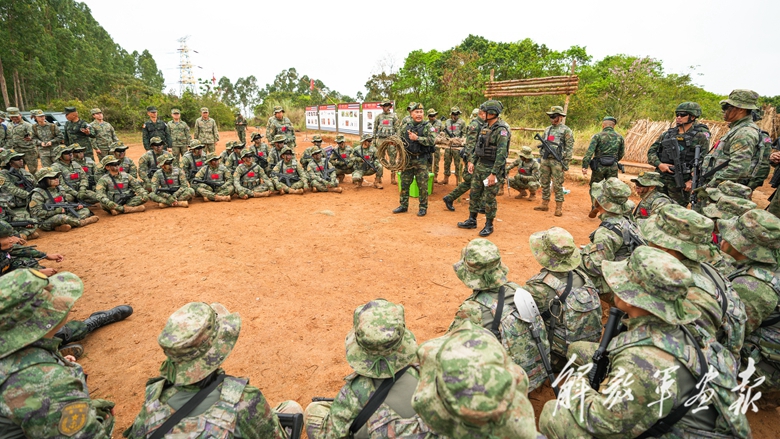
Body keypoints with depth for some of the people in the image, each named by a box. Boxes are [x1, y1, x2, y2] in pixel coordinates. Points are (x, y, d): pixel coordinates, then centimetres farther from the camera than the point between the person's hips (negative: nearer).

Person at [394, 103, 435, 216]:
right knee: (404, 184, 10)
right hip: (407, 159, 4)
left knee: (422, 185, 1)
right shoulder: (405, 125, 7)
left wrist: (417, 138, -21)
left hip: (421, 160, -4)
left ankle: (423, 207, 14)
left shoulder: (427, 126, -4)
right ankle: (404, 206, 23)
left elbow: (432, 140, -17)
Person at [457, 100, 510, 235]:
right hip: (479, 166, 8)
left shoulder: (501, 130, -18)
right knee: (474, 194, 14)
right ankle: (471, 221, 27)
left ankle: (489, 225, 14)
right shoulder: (485, 126, 9)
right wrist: (473, 162, 11)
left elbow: (501, 154, -22)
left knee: (489, 199, 0)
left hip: (492, 168, -8)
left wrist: (493, 173, -24)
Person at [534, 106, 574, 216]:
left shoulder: (566, 130, -6)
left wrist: (566, 163, -14)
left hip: (557, 161, -6)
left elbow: (569, 148, -9)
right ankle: (544, 204, 20)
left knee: (557, 185, -4)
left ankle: (559, 207, 2)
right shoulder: (547, 129, 14)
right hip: (545, 160, 7)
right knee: (544, 183, 10)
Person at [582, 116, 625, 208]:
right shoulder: (620, 137, 5)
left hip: (599, 166, -2)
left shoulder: (597, 136, -6)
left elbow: (589, 152, -16)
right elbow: (621, 154, 12)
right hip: (613, 167, 2)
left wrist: (585, 166, -18)